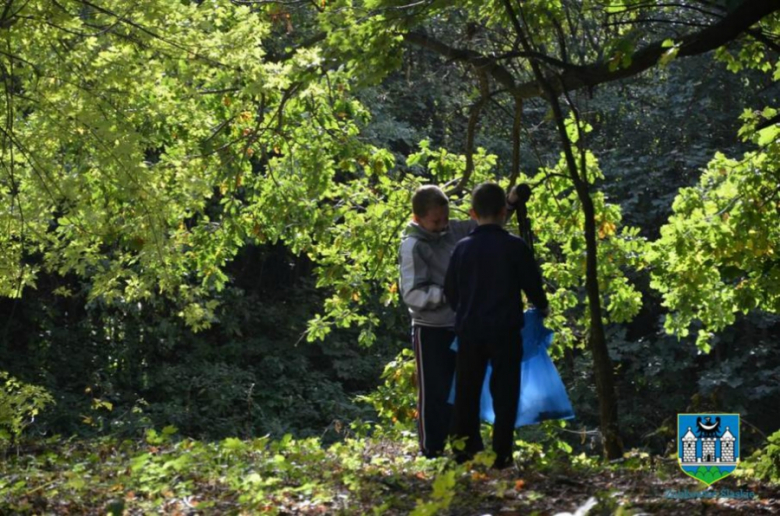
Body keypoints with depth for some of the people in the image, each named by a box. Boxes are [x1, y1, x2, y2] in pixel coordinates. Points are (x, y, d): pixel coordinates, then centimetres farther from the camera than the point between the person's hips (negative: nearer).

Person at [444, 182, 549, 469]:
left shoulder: (463, 248, 0)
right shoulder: (515, 247, -7)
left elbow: (450, 291, 8)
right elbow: (532, 284, 0)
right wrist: (542, 307, 21)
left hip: (469, 330, 2)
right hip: (505, 332, -2)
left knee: (466, 393, 12)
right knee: (504, 393, 4)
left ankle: (465, 452, 17)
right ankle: (501, 455, 2)